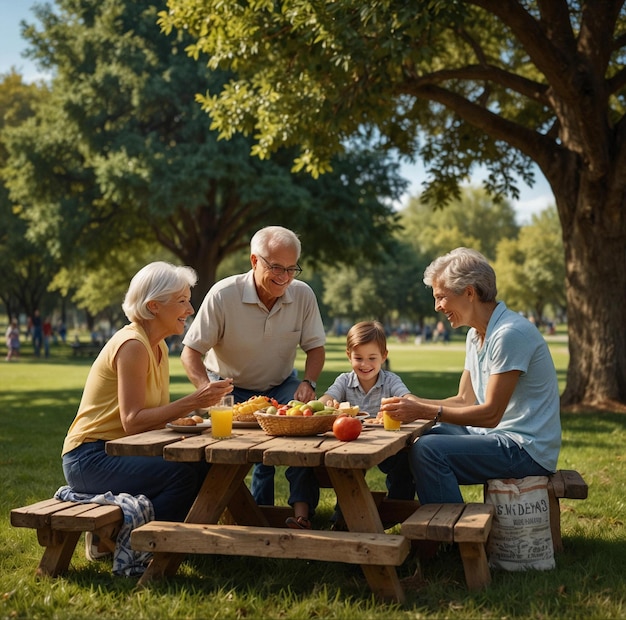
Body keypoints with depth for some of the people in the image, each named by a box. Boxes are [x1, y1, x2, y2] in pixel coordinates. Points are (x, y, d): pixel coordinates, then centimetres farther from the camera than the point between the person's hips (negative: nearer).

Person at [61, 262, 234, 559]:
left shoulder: (157, 347, 11)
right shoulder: (132, 345, -18)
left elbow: (156, 413, 5)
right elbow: (133, 421, -24)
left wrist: (202, 402, -10)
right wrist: (192, 401, -27)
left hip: (117, 453, 9)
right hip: (89, 459, -9)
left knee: (204, 468, -7)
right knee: (182, 476, -27)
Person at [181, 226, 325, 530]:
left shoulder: (303, 294, -12)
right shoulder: (222, 295, -21)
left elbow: (315, 347, -2)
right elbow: (190, 353, -19)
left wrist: (308, 383, -22)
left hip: (281, 386, 2)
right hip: (230, 388, -2)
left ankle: (302, 509, -21)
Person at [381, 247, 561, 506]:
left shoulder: (510, 333, -19)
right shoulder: (475, 335, 12)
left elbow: (490, 414, -21)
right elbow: (464, 401, 14)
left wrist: (425, 411, -20)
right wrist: (414, 404, 0)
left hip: (528, 447, -10)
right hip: (499, 436, 10)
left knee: (427, 450, -23)